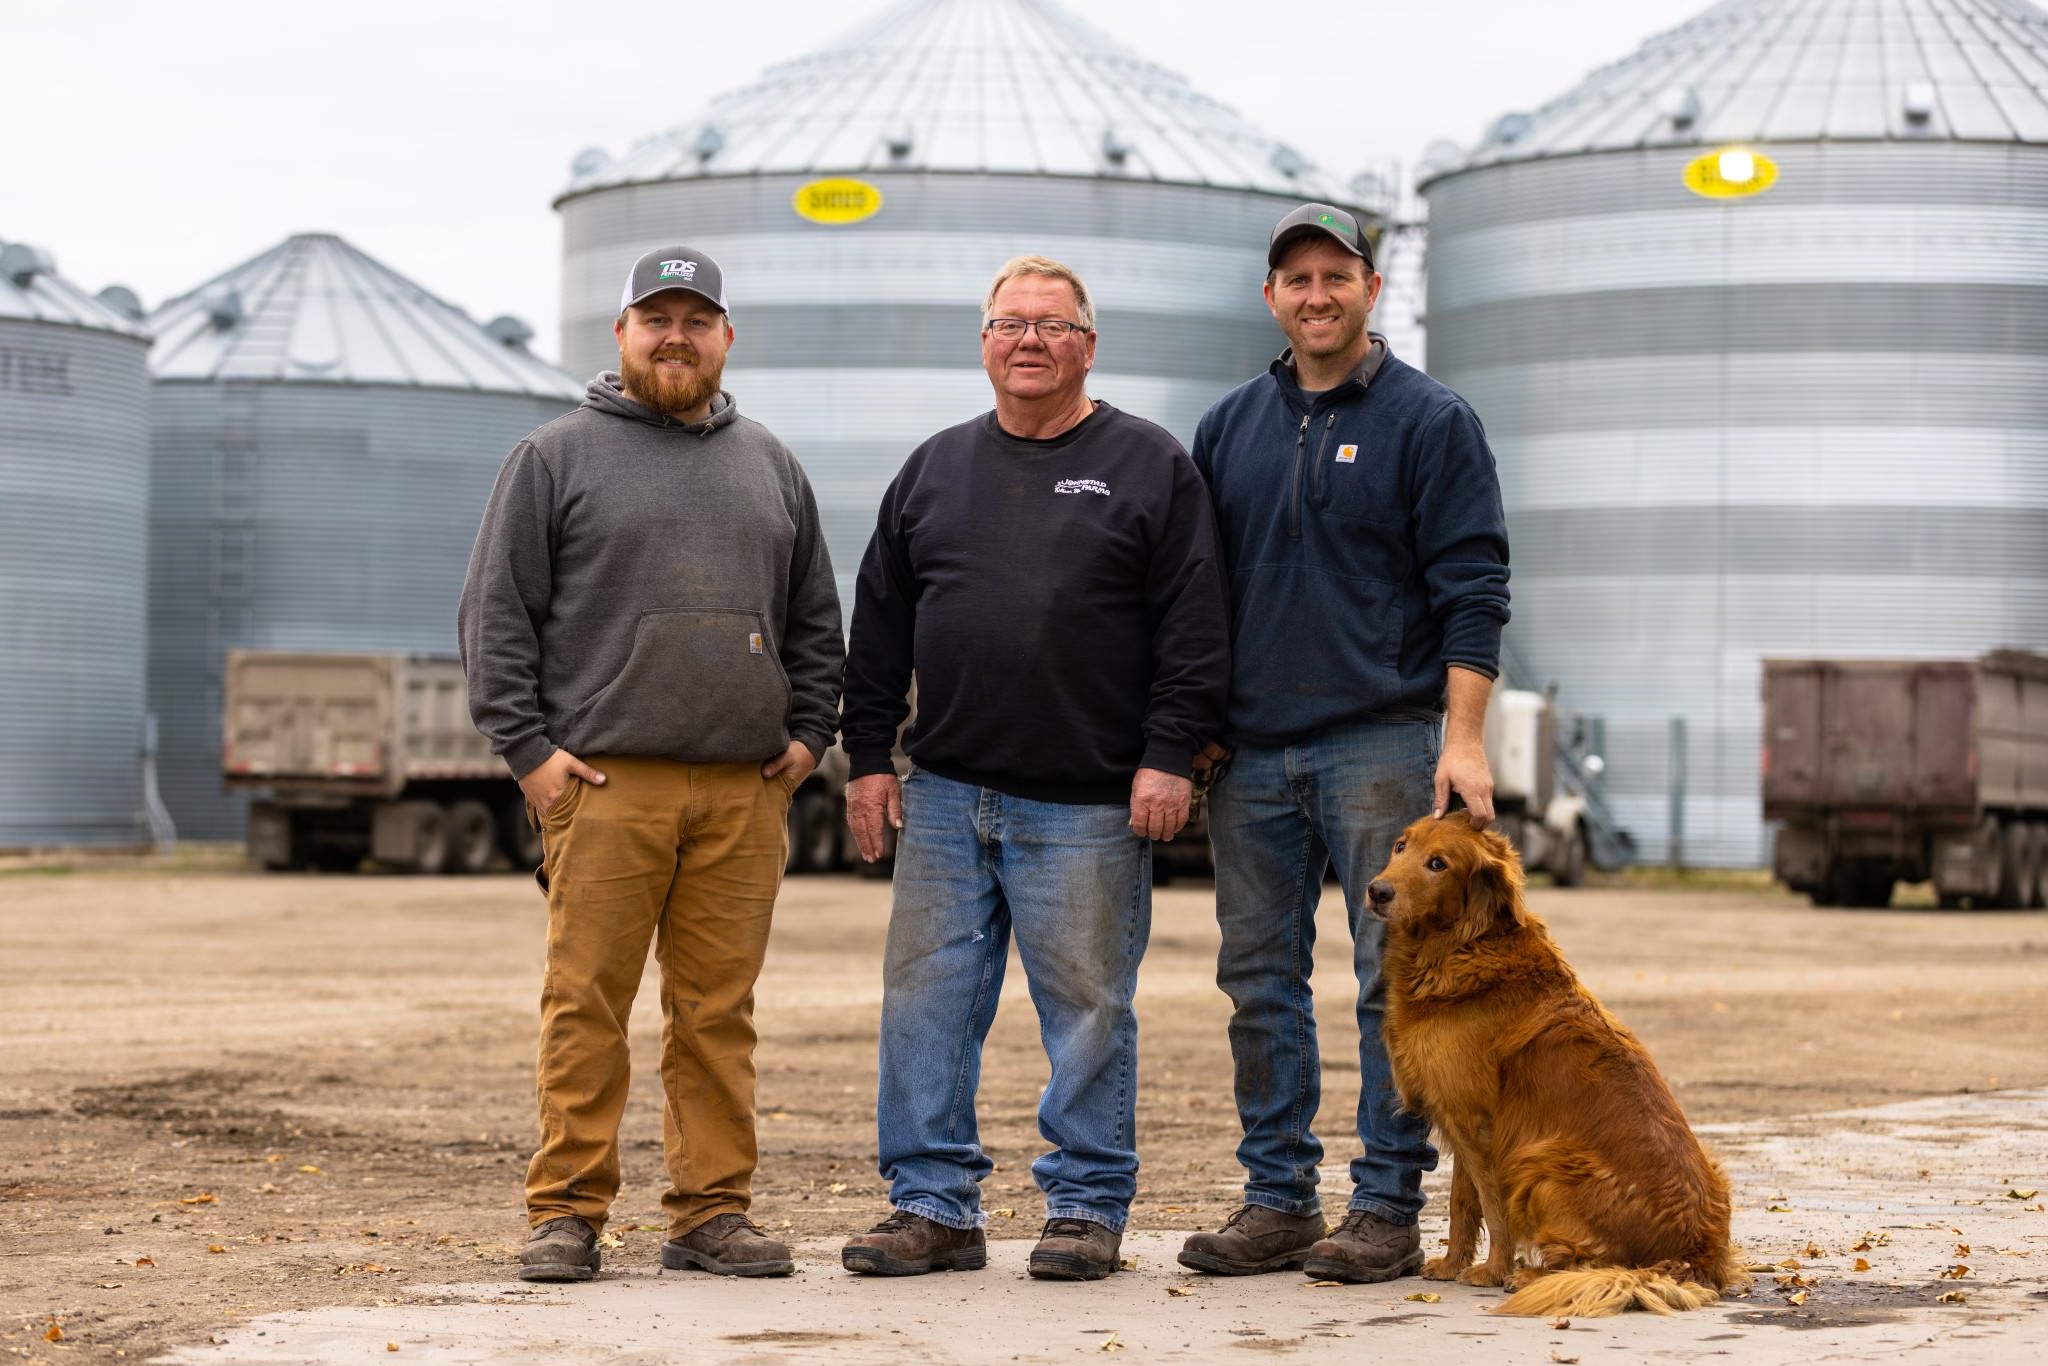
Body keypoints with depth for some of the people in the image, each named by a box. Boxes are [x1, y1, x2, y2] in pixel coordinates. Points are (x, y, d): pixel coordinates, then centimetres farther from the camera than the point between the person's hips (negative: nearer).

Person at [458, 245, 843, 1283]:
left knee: (718, 1011, 4)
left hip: (744, 791, 3)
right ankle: (567, 1213, 0)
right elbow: (496, 612, 2)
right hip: (604, 781, -3)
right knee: (586, 1005, -5)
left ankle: (713, 1211, 10)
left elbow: (816, 620, 24)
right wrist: (527, 747, -6)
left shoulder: (770, 466, 19)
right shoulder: (557, 457, 6)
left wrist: (807, 733, 11)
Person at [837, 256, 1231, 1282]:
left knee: (1088, 1009, 1)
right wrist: (868, 755, 10)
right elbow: (878, 628, 16)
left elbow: (1194, 628, -2)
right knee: (926, 999, 3)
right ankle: (934, 1205, 11)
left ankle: (1087, 1207, 12)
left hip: (1088, 808, -4)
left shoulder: (1149, 467, 3)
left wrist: (1169, 753, -9)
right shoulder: (934, 470, 14)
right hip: (945, 796, 4)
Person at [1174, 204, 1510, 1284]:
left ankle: (1388, 1207, 2)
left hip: (1381, 743, -5)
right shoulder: (1228, 427, 14)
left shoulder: (1429, 421, 0)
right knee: (1258, 979, 6)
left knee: (1393, 979, -3)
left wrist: (1462, 738, -14)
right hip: (1250, 749, 5)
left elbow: (1471, 588, -5)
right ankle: (1277, 1202, 13)